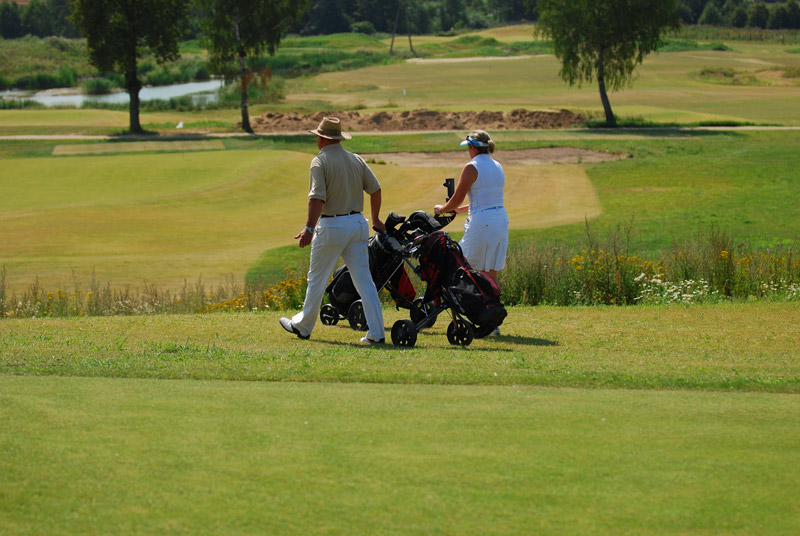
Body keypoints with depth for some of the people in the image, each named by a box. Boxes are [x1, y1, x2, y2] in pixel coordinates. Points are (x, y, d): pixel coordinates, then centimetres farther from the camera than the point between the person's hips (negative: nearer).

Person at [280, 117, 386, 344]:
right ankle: (376, 332, -2)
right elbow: (375, 189, 10)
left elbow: (317, 198, -20)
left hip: (331, 226, -5)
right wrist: (376, 220, 24)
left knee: (317, 279, 10)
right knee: (364, 279, 4)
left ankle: (303, 326, 23)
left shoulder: (320, 162, -10)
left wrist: (309, 228, -25)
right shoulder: (356, 160, 8)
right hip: (358, 223, 5)